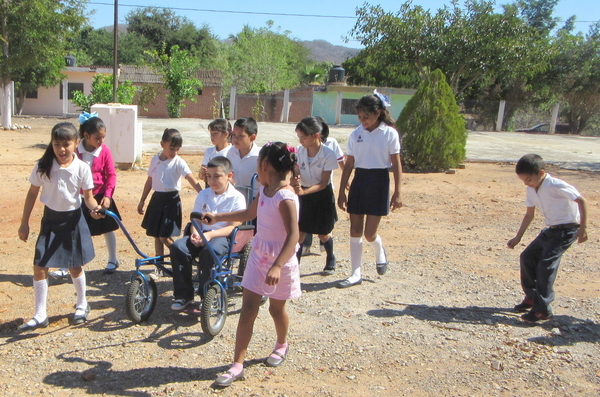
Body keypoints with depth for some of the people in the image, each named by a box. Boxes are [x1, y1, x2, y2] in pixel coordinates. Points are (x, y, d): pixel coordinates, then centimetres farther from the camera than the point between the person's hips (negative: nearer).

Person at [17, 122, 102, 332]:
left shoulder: (82, 168, -12)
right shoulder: (43, 166, -9)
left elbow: (88, 196, -6)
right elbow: (32, 193, 1)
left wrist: (94, 207, -28)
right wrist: (24, 222, 2)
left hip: (73, 220, -1)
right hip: (51, 220, 1)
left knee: (75, 266, 10)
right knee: (40, 266, -2)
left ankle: (82, 304, 34)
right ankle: (40, 315, 12)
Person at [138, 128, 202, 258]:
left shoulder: (179, 162, -11)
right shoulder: (155, 160, 5)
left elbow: (192, 179, -23)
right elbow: (150, 180, 15)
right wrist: (142, 200, 19)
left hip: (171, 200, -5)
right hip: (156, 199, 6)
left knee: (164, 236, -8)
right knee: (156, 235, 12)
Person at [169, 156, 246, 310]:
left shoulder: (237, 198, -4)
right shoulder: (203, 194, 13)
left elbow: (234, 226, -11)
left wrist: (210, 234, -23)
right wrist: (195, 233, -14)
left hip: (223, 236, -5)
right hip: (201, 234, 5)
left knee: (210, 251, -37)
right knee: (178, 247, -22)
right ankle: (183, 295, -10)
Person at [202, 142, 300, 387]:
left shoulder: (285, 197, -24)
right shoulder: (265, 189, 3)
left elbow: (293, 235, -30)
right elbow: (249, 214, 19)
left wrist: (277, 266, -40)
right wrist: (217, 217, 18)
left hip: (280, 260, -7)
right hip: (259, 255, 7)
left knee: (276, 308, 14)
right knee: (248, 309, 4)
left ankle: (282, 345, 44)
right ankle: (238, 365, 10)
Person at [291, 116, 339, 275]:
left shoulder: (328, 154, -21)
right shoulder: (299, 151, -10)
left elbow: (323, 183, -21)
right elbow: (296, 174, -10)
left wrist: (304, 191, -36)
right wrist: (294, 181, -35)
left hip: (322, 195, -2)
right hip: (303, 194, 2)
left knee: (323, 234, 13)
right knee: (299, 232, -4)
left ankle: (331, 259, 40)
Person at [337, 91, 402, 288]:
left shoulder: (390, 133, -6)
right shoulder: (356, 134, 3)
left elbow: (396, 164, -3)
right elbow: (348, 165, 6)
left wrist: (397, 192, -6)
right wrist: (341, 192, 4)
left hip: (379, 181, -3)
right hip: (359, 181, 4)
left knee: (369, 233, -3)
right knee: (355, 230, 4)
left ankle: (380, 252, 33)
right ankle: (356, 274, 15)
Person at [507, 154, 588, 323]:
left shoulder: (556, 186, -23)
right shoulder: (531, 190, 1)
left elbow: (582, 201, -19)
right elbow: (529, 215, 11)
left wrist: (583, 228, -20)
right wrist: (517, 237, 9)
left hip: (567, 229, -9)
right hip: (550, 229, 9)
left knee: (546, 263, -17)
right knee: (527, 257, 7)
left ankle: (542, 309, -11)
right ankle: (531, 297, 24)